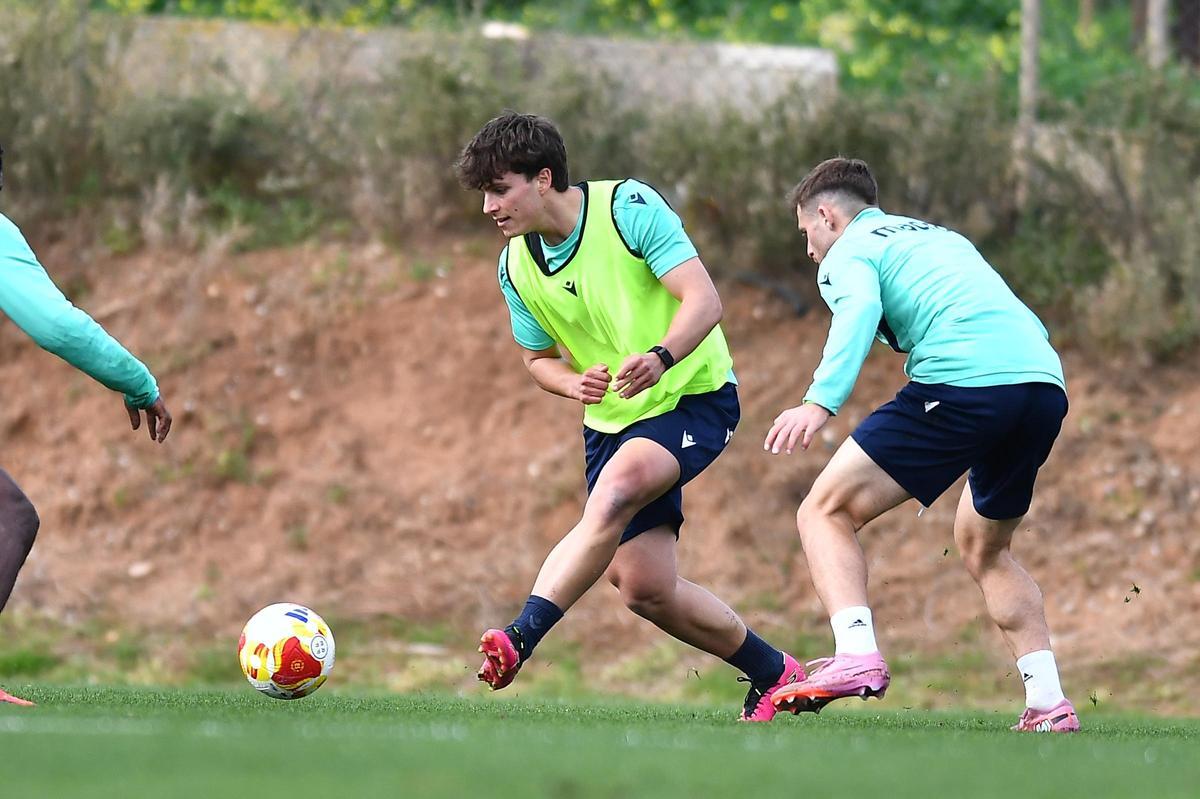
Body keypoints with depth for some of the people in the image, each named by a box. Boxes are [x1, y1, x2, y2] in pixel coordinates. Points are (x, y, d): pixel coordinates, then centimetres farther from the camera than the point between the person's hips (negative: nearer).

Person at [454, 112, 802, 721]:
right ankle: (772, 674, 19)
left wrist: (659, 357, -42)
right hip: (614, 420, 6)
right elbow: (538, 356, 15)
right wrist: (574, 383, -9)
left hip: (694, 396, -6)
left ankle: (522, 637, -42)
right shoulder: (517, 268, 1)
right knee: (644, 589, -3)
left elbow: (704, 300, -23)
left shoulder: (628, 207, -17)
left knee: (613, 494, -35)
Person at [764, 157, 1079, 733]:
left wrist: (820, 403, -25)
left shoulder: (847, 253, 11)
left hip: (962, 383, -7)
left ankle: (857, 656, -21)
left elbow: (859, 310, -13)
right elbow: (1016, 320, 31)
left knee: (826, 512, 1)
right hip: (1045, 380, 7)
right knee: (984, 549, 28)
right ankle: (1049, 703, 16)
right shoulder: (941, 237, 34)